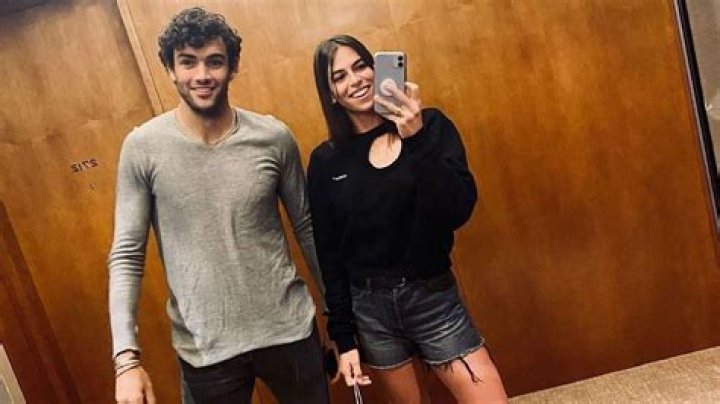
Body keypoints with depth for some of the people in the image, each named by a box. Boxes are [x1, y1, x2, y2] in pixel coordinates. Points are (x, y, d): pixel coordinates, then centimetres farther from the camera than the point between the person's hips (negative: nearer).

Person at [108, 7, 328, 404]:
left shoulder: (274, 138, -6)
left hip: (288, 329, 1)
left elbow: (306, 226, 4)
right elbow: (126, 255, -7)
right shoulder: (142, 148, -9)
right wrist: (126, 357, -15)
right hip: (205, 347, -1)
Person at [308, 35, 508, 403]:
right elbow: (329, 255, 3)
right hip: (368, 308, 1)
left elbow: (459, 211, -14)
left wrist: (417, 140, -25)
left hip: (433, 298, 0)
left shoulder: (430, 125, -2)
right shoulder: (326, 161, 0)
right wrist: (343, 337, 2)